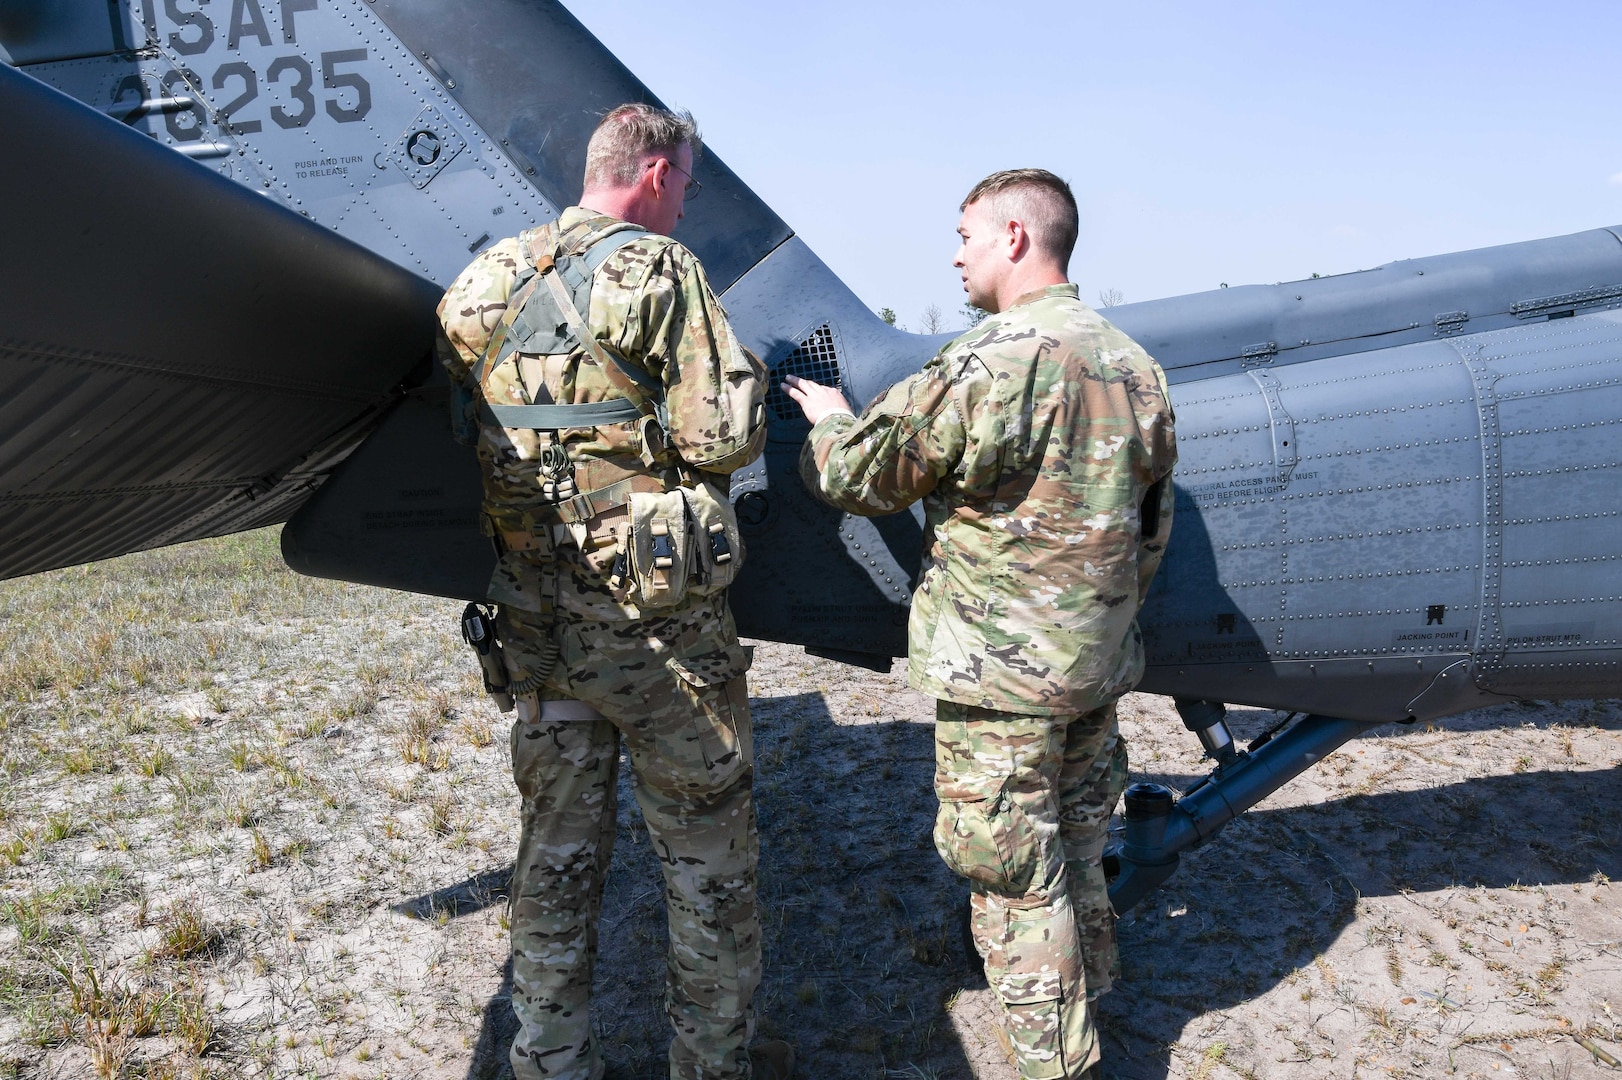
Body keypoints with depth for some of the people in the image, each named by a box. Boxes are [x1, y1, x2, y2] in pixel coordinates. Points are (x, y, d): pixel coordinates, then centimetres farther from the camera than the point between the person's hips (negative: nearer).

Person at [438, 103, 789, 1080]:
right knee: (709, 853, 12)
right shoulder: (656, 270, -11)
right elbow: (723, 439, -16)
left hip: (536, 620, 6)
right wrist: (745, 383, 6)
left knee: (558, 853, 17)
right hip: (660, 622, -6)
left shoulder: (480, 287, 8)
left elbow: (473, 433, 13)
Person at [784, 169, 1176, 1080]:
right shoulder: (1134, 363, 6)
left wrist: (828, 414, 9)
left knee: (1014, 874, 5)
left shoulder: (993, 363, -20)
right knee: (1075, 846, 24)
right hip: (1100, 661, 8)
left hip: (1004, 669, -8)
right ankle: (1089, 998, 42)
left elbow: (859, 475, -12)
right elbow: (1151, 526, 14)